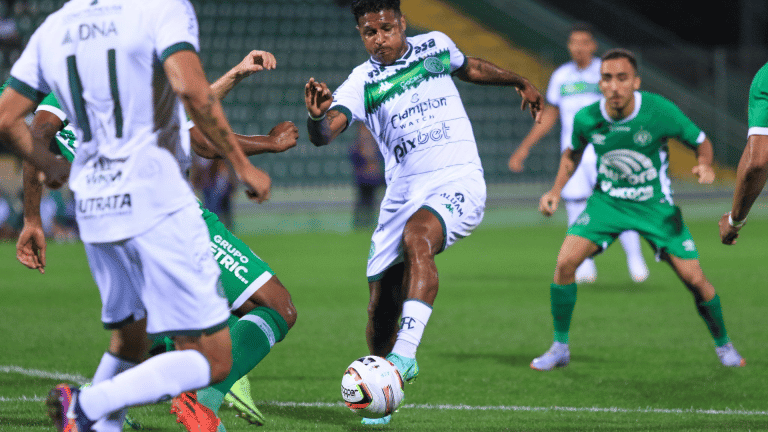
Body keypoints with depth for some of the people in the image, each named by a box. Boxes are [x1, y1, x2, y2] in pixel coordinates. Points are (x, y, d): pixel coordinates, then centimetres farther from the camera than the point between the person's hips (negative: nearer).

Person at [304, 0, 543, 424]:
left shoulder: (435, 45, 8)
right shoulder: (361, 83, 1)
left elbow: (468, 67, 32)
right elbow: (323, 135, -15)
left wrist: (520, 82, 45)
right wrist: (316, 116, -39)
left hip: (457, 182, -2)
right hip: (402, 195, 2)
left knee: (417, 236, -35)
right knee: (380, 312, -1)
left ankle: (405, 354, -42)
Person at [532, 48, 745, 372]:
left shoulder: (660, 112, -22)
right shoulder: (586, 119, -15)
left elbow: (700, 141, -5)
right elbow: (573, 154, 9)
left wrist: (705, 165, -26)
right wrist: (556, 191, -3)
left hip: (655, 205, -1)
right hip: (607, 200, 1)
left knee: (694, 279, -6)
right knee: (565, 263, -17)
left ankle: (723, 344, 22)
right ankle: (560, 348, 1)